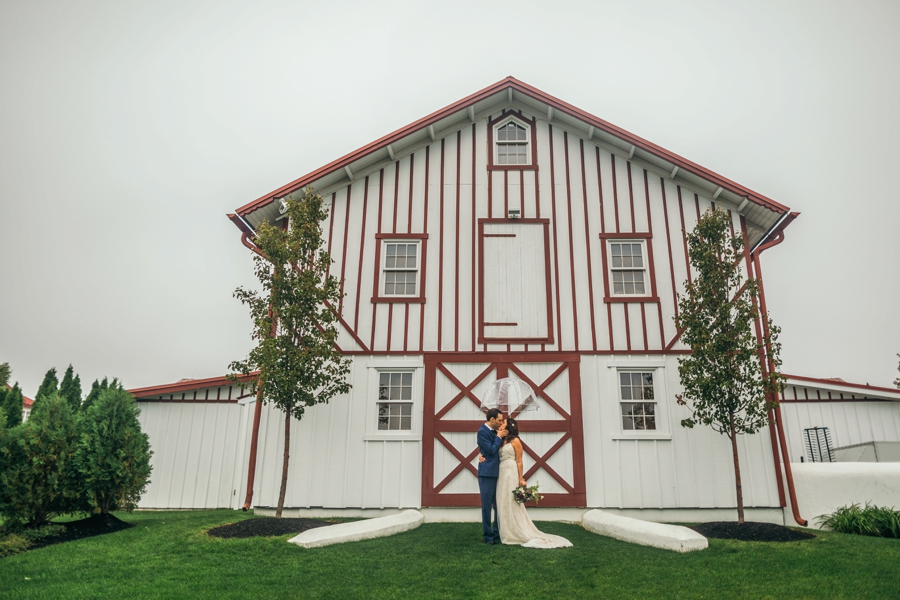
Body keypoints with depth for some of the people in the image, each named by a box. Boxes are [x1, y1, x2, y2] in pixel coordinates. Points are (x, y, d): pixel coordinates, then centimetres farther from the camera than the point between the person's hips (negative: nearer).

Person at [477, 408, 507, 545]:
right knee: (487, 506, 0)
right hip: (487, 473, -8)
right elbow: (491, 450, -15)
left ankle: (497, 533, 20)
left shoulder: (494, 431, 13)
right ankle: (488, 536, 8)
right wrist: (499, 437, -7)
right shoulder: (482, 431, -11)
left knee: (498, 506, 11)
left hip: (496, 473, 8)